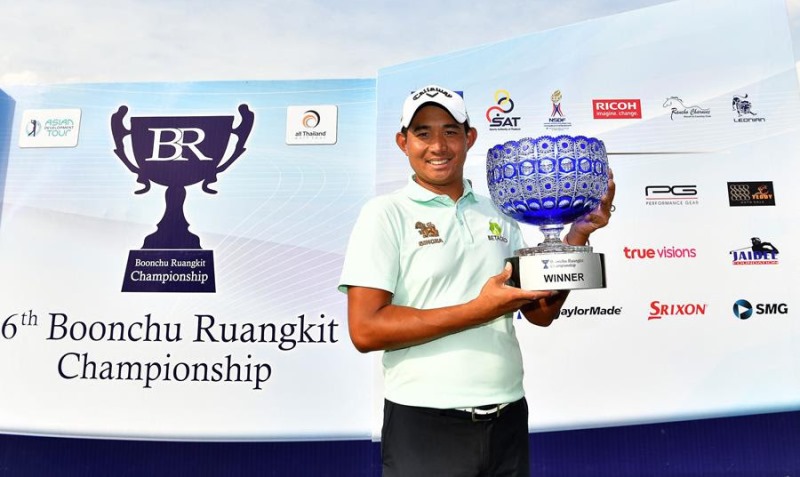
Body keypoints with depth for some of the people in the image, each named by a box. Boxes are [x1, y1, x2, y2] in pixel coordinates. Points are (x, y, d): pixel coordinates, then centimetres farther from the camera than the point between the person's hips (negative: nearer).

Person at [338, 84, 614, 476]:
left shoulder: (498, 216, 6)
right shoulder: (386, 214, -8)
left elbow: (541, 312, 8)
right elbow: (365, 331, -16)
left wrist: (577, 236, -3)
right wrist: (479, 310, -19)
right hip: (425, 425, -4)